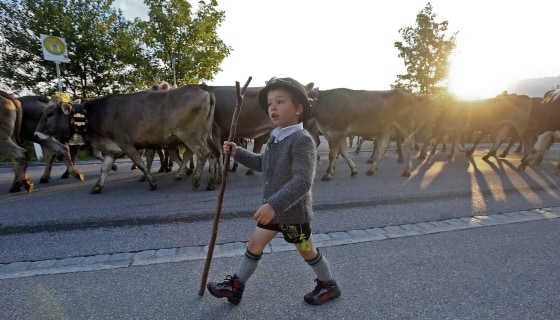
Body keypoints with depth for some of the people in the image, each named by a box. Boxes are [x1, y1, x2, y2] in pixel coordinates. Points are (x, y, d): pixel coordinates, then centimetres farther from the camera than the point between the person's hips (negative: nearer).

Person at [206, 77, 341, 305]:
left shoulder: (302, 140, -23)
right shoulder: (275, 138, 5)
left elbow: (302, 182, -31)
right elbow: (263, 164, 21)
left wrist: (274, 204, -36)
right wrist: (237, 153, 10)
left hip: (293, 211, -8)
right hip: (272, 208, 8)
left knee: (307, 252, 13)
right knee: (254, 245, 16)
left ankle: (328, 285, 39)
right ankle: (235, 287, 33)